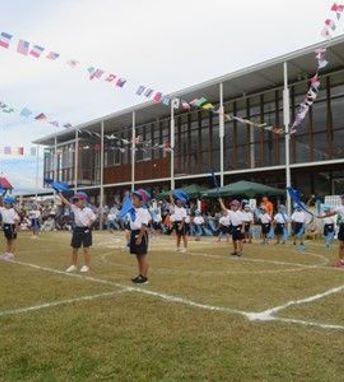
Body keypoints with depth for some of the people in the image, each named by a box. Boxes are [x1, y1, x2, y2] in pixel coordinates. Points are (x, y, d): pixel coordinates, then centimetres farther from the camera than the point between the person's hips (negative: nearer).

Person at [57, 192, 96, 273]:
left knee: (86, 248, -1)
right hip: (77, 229, 6)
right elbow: (66, 202, 3)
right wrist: (59, 194, 0)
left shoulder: (88, 210, -10)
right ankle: (74, 265, 24)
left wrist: (89, 225, -11)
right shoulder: (74, 208, 3)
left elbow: (93, 218, -3)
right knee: (75, 249, 12)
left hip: (85, 230, -5)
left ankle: (87, 266, 10)